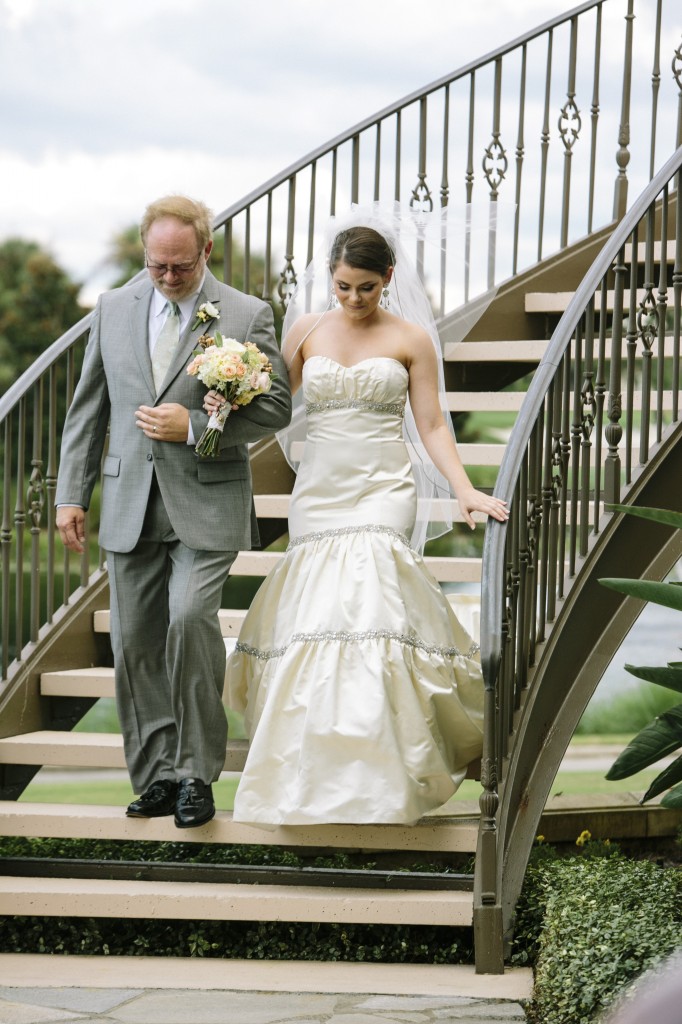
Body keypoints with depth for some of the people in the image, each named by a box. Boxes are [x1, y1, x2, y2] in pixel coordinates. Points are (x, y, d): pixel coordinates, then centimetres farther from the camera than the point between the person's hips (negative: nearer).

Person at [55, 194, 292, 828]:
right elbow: (88, 408, 13)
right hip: (130, 504, 4)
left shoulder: (247, 316, -1)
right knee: (136, 642, 5)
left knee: (189, 618, -20)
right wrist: (72, 493, 8)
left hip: (207, 503, -4)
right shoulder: (113, 309, 9)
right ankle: (157, 776, 15)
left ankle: (195, 772, -8)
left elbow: (275, 407, -3)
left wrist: (193, 425, -14)